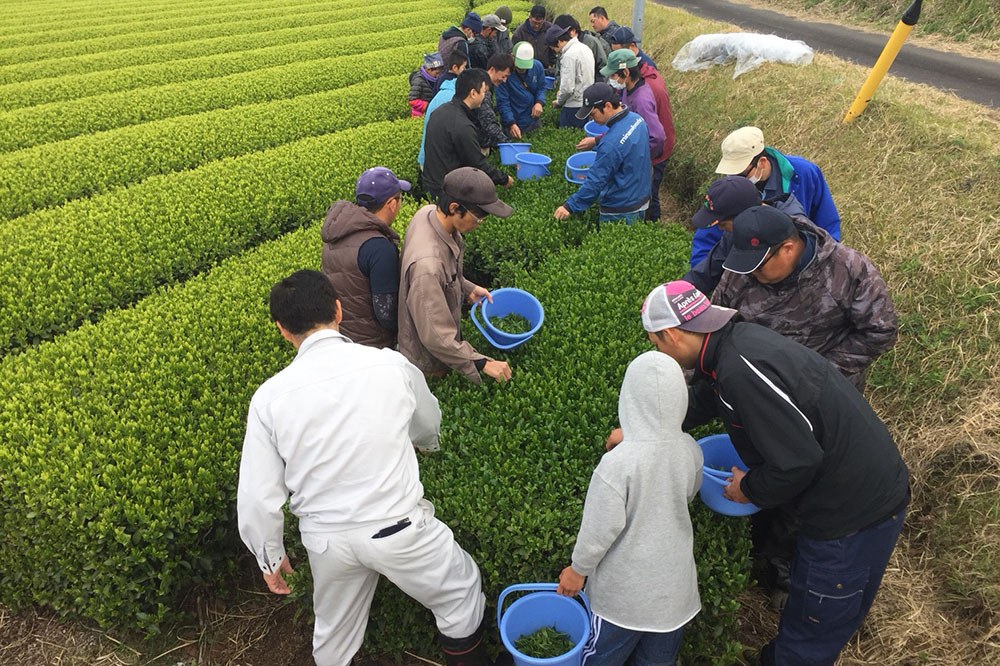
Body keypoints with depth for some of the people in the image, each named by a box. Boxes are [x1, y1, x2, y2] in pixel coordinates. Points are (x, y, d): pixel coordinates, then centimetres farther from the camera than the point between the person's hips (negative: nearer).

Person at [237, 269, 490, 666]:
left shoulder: (269, 397, -11)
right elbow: (429, 424, 9)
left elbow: (257, 497, -5)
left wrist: (270, 557, 13)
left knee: (334, 633, 30)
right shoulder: (391, 365, -13)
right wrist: (426, 442, 33)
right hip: (399, 527, -2)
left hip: (325, 539, 3)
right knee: (460, 594, 25)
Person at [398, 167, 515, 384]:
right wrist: (482, 364, -27)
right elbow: (436, 338, -34)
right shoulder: (427, 264, -43)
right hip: (428, 361, -8)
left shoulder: (429, 212, -15)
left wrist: (467, 288, 3)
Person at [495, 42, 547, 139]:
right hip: (514, 124, -4)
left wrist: (540, 102, -14)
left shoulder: (537, 66, -7)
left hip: (534, 121, 4)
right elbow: (502, 102, -19)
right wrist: (511, 123, -31)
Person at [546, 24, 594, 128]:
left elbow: (567, 87, -22)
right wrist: (561, 93, 13)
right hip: (587, 103, 9)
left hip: (574, 106, -9)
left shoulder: (569, 56, -18)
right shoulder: (584, 48, 10)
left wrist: (558, 102, -3)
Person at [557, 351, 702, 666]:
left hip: (626, 589, -4)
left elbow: (601, 529, -21)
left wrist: (578, 570, -4)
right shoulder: (690, 451, -12)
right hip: (675, 582, 5)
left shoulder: (617, 462, -30)